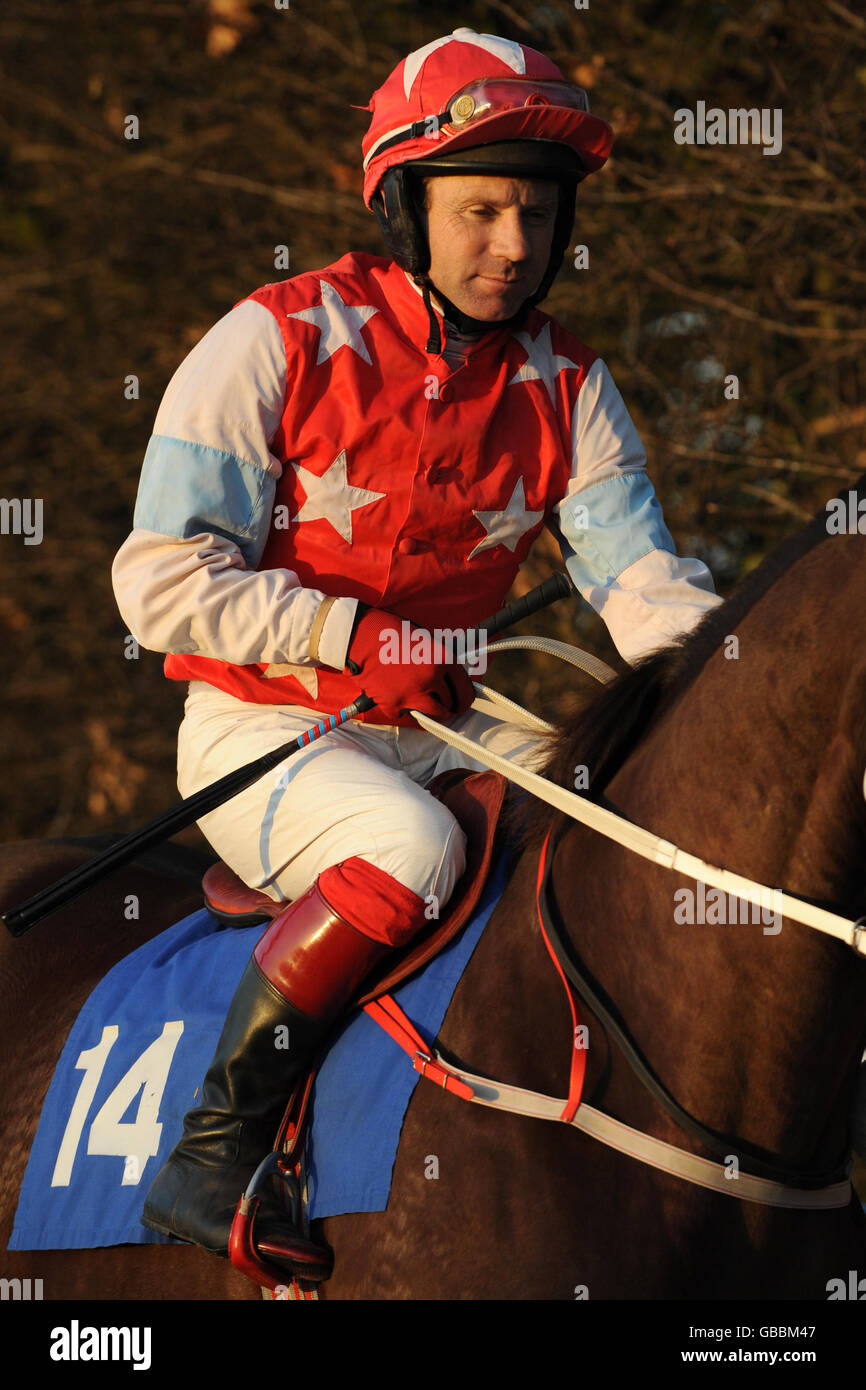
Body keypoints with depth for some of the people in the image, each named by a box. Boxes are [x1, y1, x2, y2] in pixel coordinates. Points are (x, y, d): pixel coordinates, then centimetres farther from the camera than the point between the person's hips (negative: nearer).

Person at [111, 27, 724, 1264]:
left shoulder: (567, 385, 5)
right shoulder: (276, 343, -9)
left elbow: (641, 579, -3)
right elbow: (162, 582, -12)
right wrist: (358, 633, -20)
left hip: (443, 730, 6)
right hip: (261, 731, -5)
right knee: (412, 845, -35)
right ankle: (216, 1144, -25)